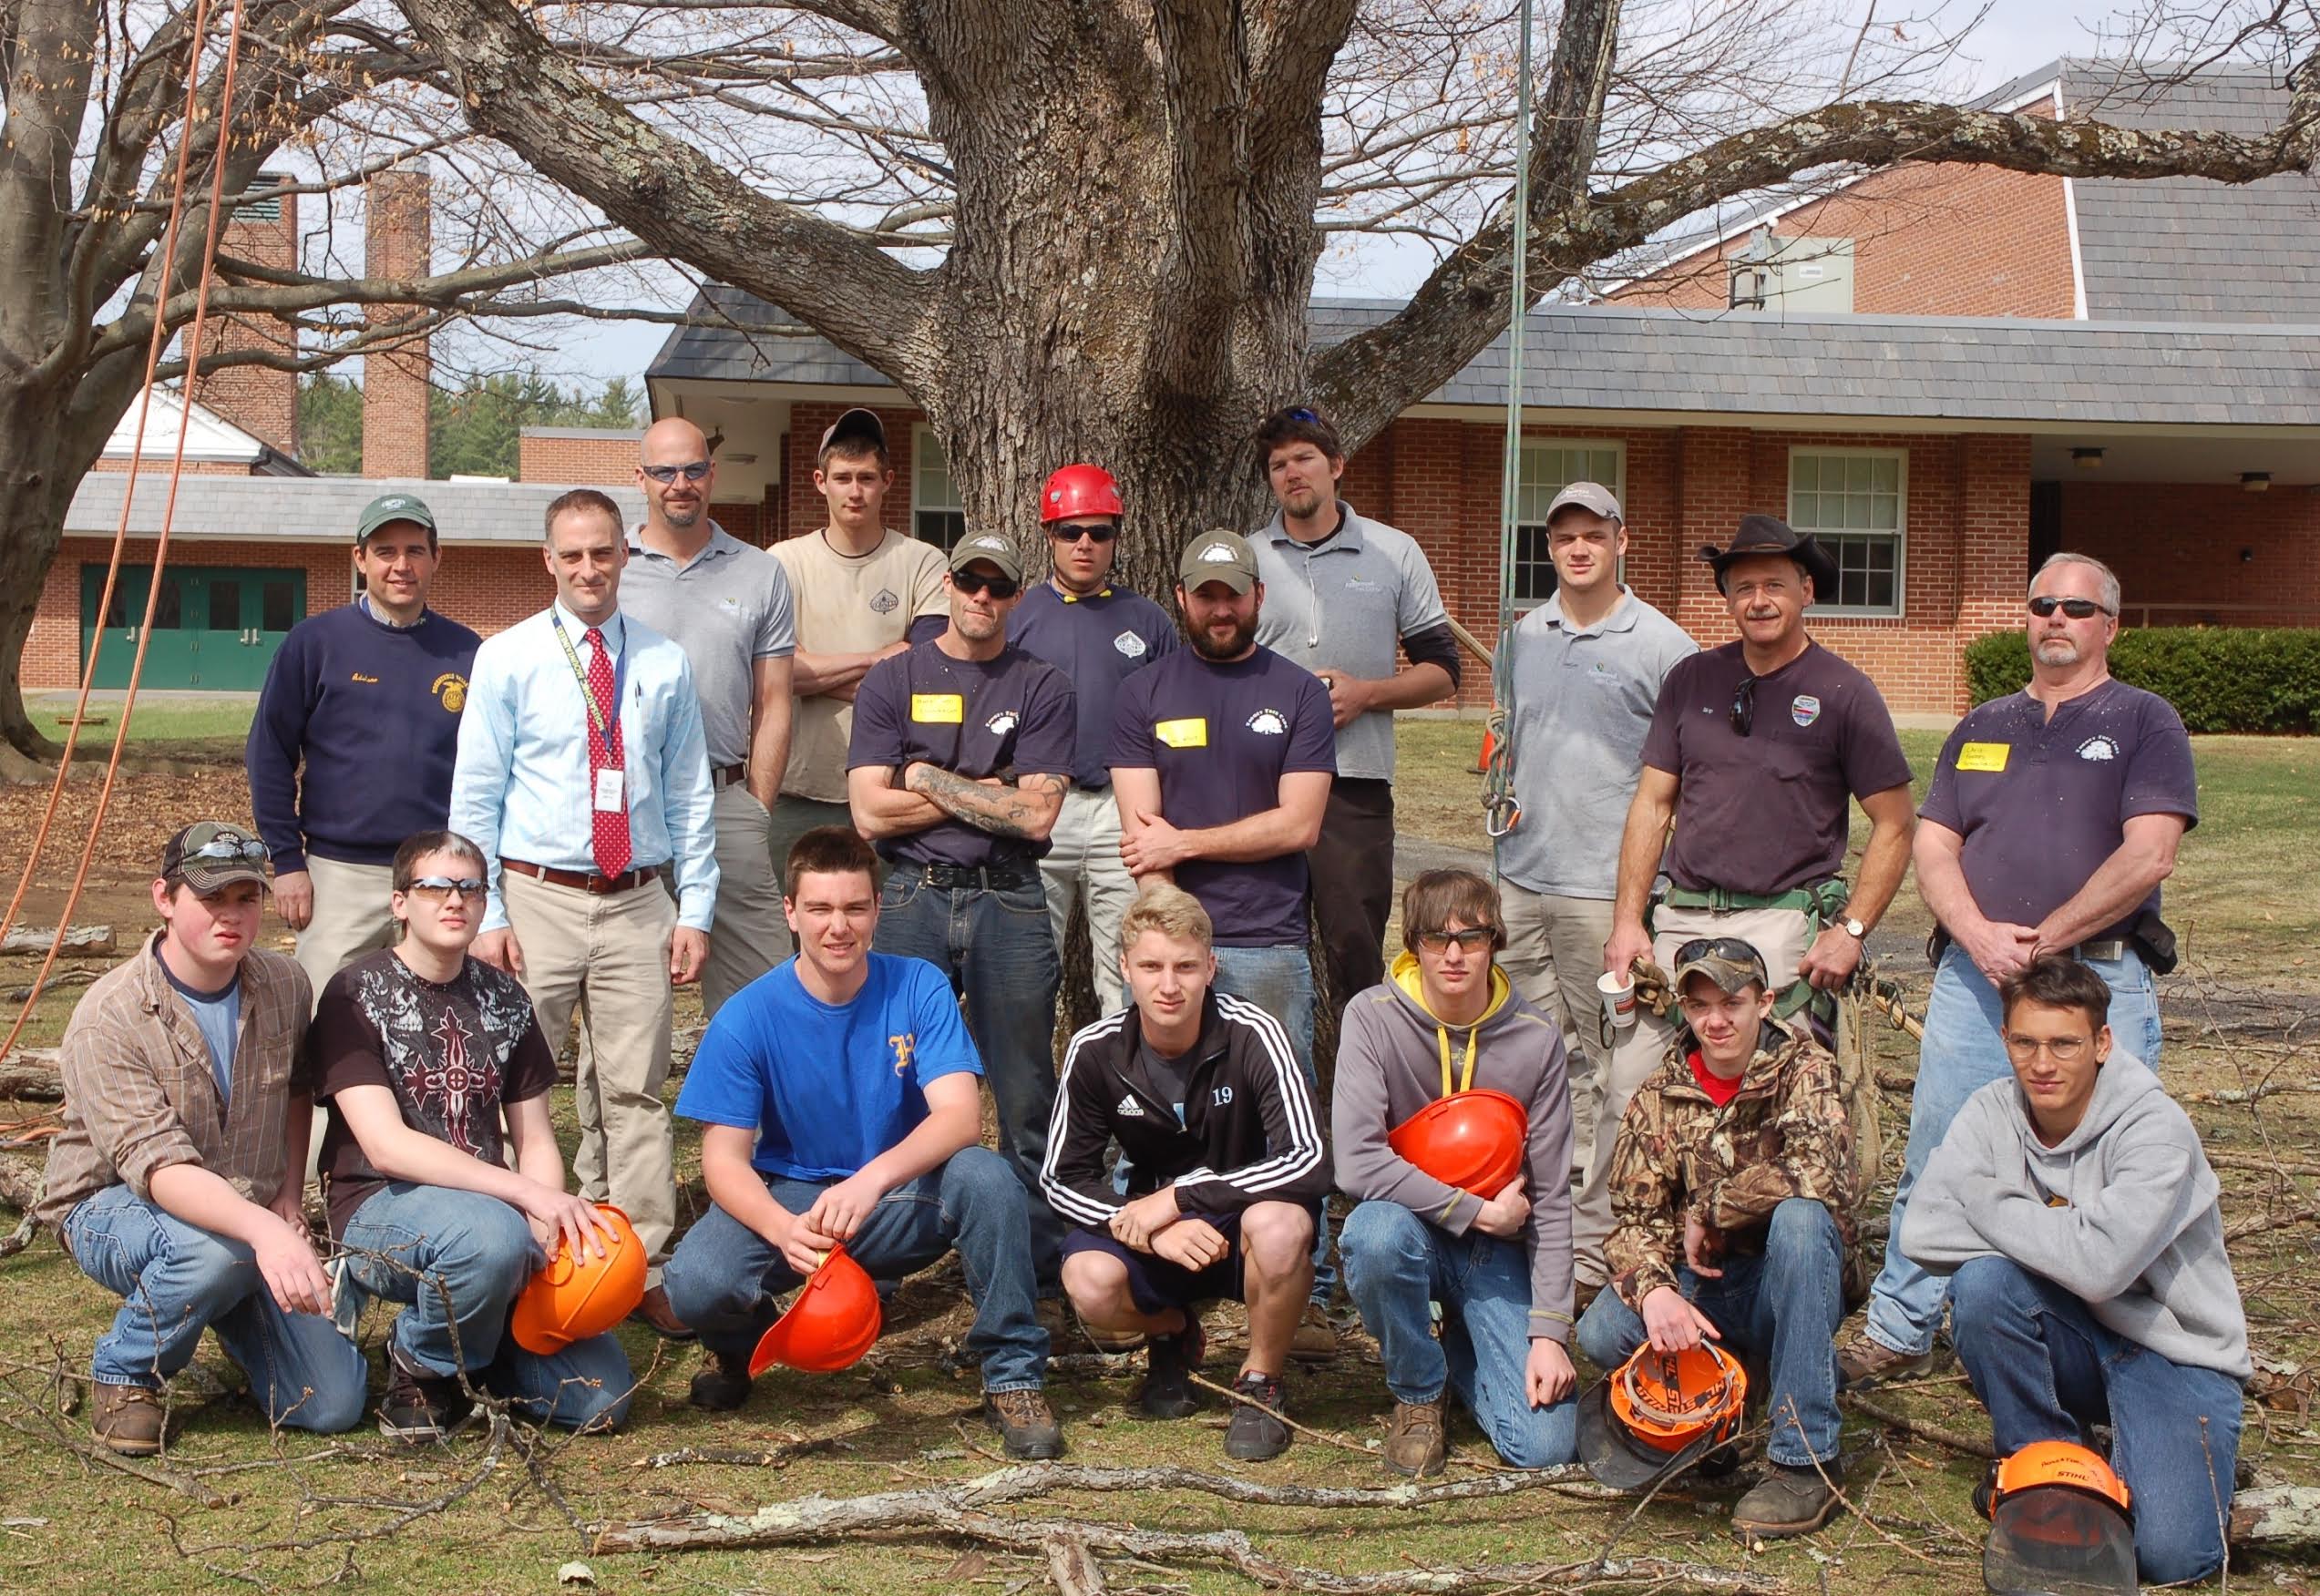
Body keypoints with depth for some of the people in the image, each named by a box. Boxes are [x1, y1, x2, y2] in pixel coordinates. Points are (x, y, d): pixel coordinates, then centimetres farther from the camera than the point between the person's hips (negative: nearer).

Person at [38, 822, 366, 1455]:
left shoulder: (285, 987, -4)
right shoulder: (109, 1017, -23)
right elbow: (158, 1166, -34)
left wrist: (289, 1195, 5)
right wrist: (262, 1231, -50)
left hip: (253, 1214, 5)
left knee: (333, 1404, -8)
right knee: (218, 1247, -40)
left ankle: (232, 1317, 25)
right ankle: (124, 1372, -9)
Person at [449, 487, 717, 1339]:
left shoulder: (665, 665, 8)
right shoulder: (507, 659, 2)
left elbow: (690, 795, 11)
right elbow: (475, 795, 1)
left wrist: (695, 907, 4)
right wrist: (486, 912, -6)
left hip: (637, 904, 2)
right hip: (538, 899, -2)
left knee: (634, 1093, 4)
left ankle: (640, 1270, 10)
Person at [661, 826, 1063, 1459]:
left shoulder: (918, 988, -10)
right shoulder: (748, 1018, -10)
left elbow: (960, 1115, -21)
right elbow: (724, 1157, -13)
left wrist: (872, 1179, -41)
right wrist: (783, 1228, -35)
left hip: (902, 1202, 0)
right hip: (789, 1199, 0)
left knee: (985, 1177, -32)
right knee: (697, 1282, -30)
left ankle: (1013, 1377, -13)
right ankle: (741, 1345, 11)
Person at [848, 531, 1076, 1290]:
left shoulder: (1042, 689, 8)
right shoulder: (893, 680, 9)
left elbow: (1036, 816, -4)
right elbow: (871, 814, -2)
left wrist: (929, 779, -3)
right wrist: (985, 793, -2)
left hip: (1009, 905, 0)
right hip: (909, 902, 0)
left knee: (1025, 1098, 2)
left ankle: (1044, 1260, 11)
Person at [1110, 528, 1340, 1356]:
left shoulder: (1298, 694, 8)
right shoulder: (1144, 694, 11)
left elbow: (1298, 824, -1)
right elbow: (1141, 832, 2)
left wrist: (1184, 842, -3)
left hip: (1270, 945, -1)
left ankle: (1307, 1296, 5)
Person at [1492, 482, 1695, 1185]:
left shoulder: (1662, 645, -4)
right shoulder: (1523, 636, 12)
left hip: (1606, 884, -5)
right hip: (1521, 874, 5)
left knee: (1601, 1050, 0)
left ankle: (1592, 1175, 7)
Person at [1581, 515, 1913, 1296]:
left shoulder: (1842, 692, 1)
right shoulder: (1691, 680, 11)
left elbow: (1893, 827, 3)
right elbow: (1652, 802, 12)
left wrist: (1851, 929, -7)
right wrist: (1628, 921, 4)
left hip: (1785, 924, -3)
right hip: (1681, 916, 4)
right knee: (1628, 1087, 2)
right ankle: (1586, 1259, 11)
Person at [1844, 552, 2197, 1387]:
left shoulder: (2144, 722, 4)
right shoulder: (1981, 728, 18)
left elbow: (2148, 856, -7)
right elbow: (1932, 847, 11)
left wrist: (2043, 940, -10)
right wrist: (1981, 935, -7)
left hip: (2100, 981, -4)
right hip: (1973, 975, 4)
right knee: (1932, 1168, 5)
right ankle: (1898, 1335, 14)